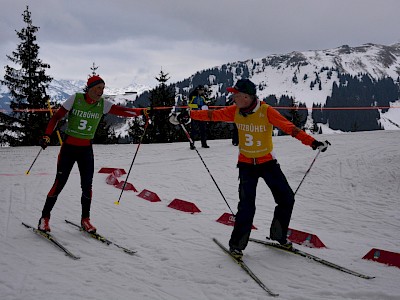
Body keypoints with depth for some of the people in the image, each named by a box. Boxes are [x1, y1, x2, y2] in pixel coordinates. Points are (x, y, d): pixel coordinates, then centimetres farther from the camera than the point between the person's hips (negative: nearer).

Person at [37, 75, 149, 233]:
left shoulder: (102, 104, -2)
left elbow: (121, 110, -14)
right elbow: (56, 117, -8)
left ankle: (85, 219, 17)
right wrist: (47, 135, -20)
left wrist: (140, 111, -29)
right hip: (69, 148, -3)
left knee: (87, 186, 0)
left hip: (86, 150, 3)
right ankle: (44, 218, 9)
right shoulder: (75, 99, -10)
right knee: (59, 184, -4)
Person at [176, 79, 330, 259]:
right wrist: (189, 115, -2)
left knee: (286, 199, 0)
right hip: (246, 164, 1)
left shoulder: (266, 111, -20)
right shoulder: (235, 111, -8)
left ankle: (278, 235, 23)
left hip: (267, 162, 0)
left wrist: (313, 143, -32)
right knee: (246, 206, -10)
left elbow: (289, 127, -25)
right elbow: (213, 115, 1)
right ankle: (237, 244, 6)